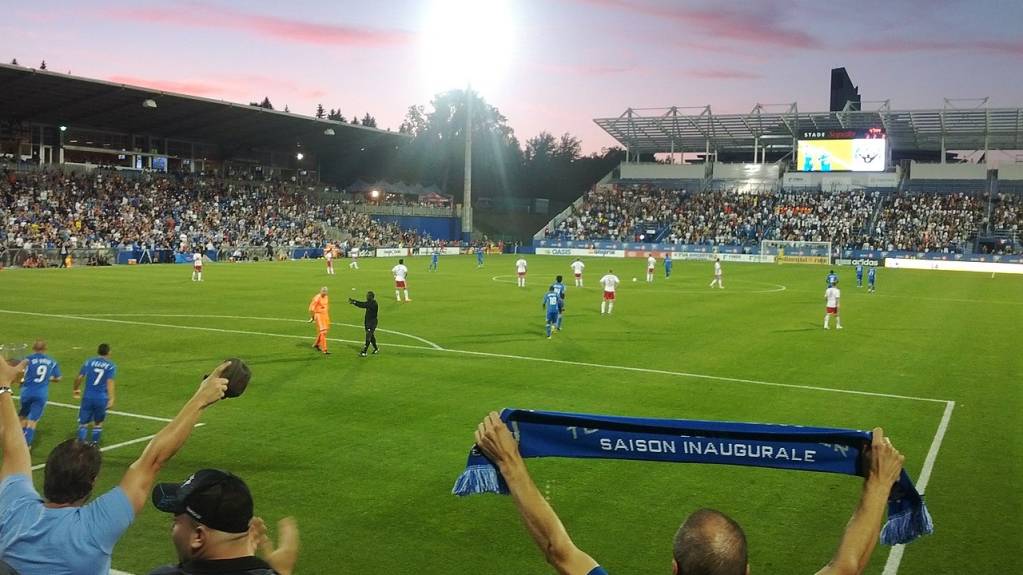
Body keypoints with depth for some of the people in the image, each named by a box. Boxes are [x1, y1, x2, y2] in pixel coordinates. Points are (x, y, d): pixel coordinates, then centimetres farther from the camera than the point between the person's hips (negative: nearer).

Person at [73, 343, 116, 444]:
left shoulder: (89, 362, 4)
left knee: (83, 423, 7)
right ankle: (94, 444, 19)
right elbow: (110, 382, -13)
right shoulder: (111, 366, -2)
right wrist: (111, 399, -17)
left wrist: (75, 389, 20)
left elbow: (79, 378, 2)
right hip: (101, 398, -1)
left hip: (88, 397, 1)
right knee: (98, 423, 16)